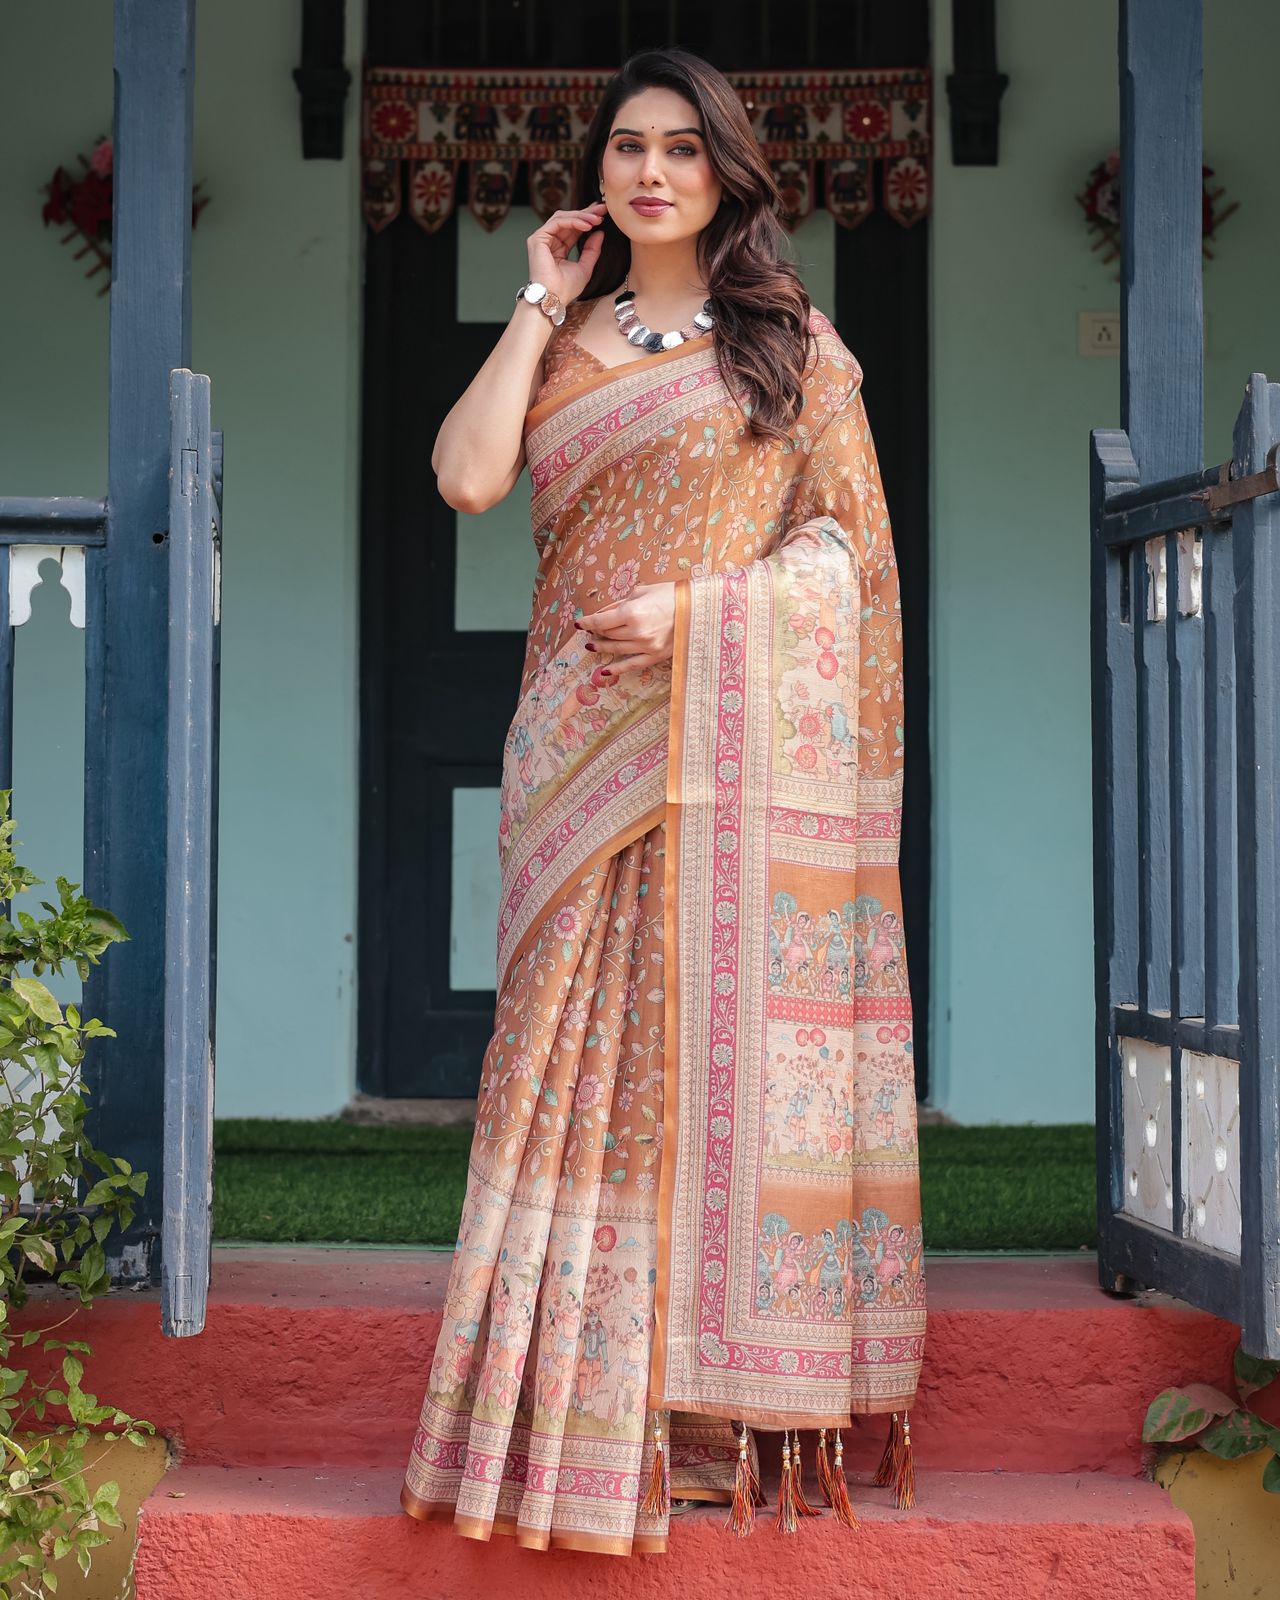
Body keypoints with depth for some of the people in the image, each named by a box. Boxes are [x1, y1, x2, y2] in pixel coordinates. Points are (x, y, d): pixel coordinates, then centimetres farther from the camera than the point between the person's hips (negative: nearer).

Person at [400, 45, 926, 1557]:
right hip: (588, 740, 3)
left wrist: (699, 606, -13)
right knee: (589, 1046, 0)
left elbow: (847, 534, 1)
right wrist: (541, 306, 4)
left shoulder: (790, 339, 8)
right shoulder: (569, 344, 15)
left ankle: (714, 1403, -1)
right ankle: (582, 1400, 3)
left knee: (720, 1035, -4)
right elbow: (468, 474, -1)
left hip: (739, 738, -3)